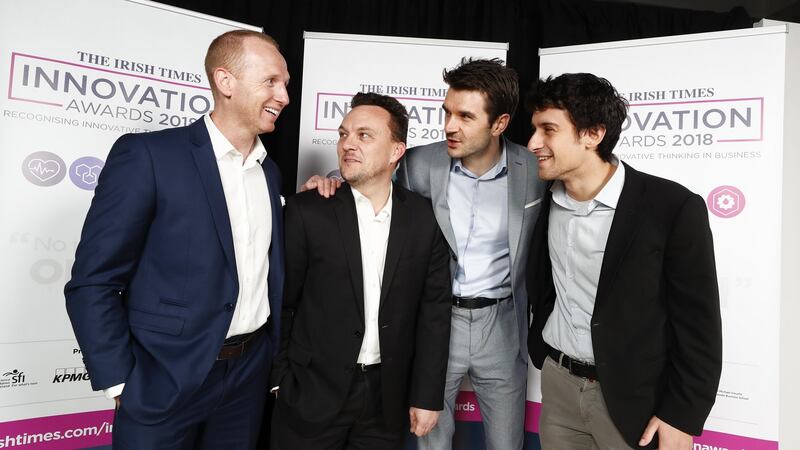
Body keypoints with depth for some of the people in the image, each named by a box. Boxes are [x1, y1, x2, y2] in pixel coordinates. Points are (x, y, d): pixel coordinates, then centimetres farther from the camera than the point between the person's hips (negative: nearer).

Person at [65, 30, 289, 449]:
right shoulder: (147, 155, -12)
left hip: (251, 370, 5)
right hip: (167, 379, -5)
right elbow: (92, 283, -11)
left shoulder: (269, 170, 7)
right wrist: (122, 384, -12)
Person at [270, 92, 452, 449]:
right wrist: (280, 380, -2)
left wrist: (427, 395, -1)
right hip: (312, 393, -1)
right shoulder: (306, 211, -9)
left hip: (388, 398, 2)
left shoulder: (424, 218, -3)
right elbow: (281, 303, -3)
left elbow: (433, 311, -1)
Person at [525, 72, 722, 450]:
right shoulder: (545, 203, -2)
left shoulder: (673, 207, -17)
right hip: (556, 383, 4)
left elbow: (699, 327, -12)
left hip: (633, 396, -4)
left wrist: (682, 417, -11)